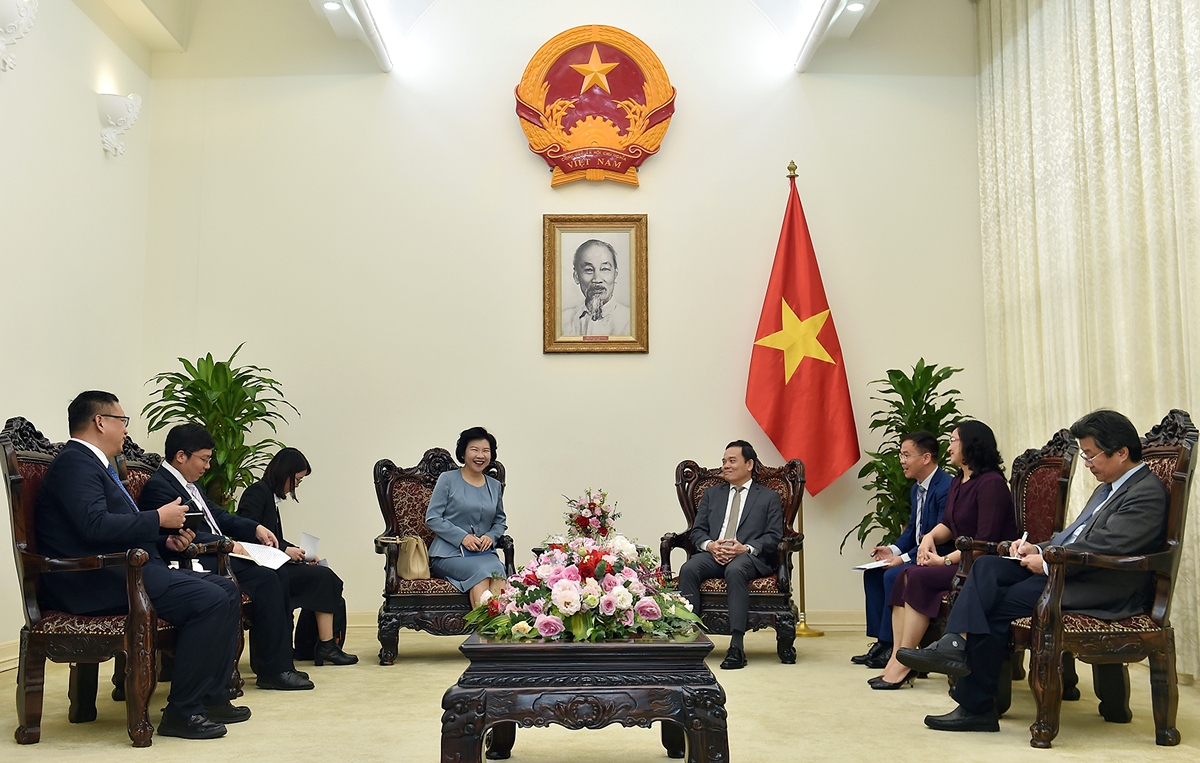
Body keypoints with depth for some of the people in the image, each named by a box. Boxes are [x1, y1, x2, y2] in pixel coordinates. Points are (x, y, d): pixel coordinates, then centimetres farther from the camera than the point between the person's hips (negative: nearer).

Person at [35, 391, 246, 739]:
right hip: (96, 582, -11)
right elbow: (95, 525, -25)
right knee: (209, 600, -24)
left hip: (124, 569, 11)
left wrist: (166, 543, 10)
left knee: (227, 590, 4)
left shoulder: (92, 463, 23)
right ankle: (182, 711, -15)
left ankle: (213, 698, 6)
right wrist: (158, 518, -14)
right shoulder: (74, 462, -10)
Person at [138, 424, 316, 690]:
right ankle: (272, 670, -14)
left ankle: (280, 661, -1)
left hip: (214, 556, 10)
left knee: (276, 574, -3)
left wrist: (255, 528, 11)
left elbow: (218, 515, 25)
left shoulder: (189, 484, 19)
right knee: (266, 579, -21)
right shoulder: (158, 486, -12)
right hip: (198, 564, -10)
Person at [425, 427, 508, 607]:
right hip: (449, 553, -3)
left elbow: (500, 520, 27)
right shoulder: (448, 479, 4)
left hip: (484, 552, 3)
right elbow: (432, 518, -1)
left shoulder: (495, 486, 17)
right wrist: (462, 537, -11)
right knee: (481, 571, -34)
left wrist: (491, 536, 3)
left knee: (498, 573, -32)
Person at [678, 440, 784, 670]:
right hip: (712, 554, 3)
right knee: (688, 569, -30)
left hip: (749, 556, -3)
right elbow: (697, 530, 16)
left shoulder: (769, 497, 16)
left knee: (735, 571, -39)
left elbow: (774, 537, 4)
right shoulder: (712, 494, 25)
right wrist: (710, 545, -7)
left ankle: (736, 645, -39)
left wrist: (746, 548, -14)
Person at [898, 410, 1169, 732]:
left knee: (998, 606, -18)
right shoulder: (1109, 488, 22)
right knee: (986, 566, -10)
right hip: (1064, 568, 10)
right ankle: (956, 644, -25)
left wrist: (1047, 563, -16)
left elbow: (1103, 546, -20)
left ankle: (976, 707, -9)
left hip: (1101, 590, -10)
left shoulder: (1147, 493, -11)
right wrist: (1038, 548, 6)